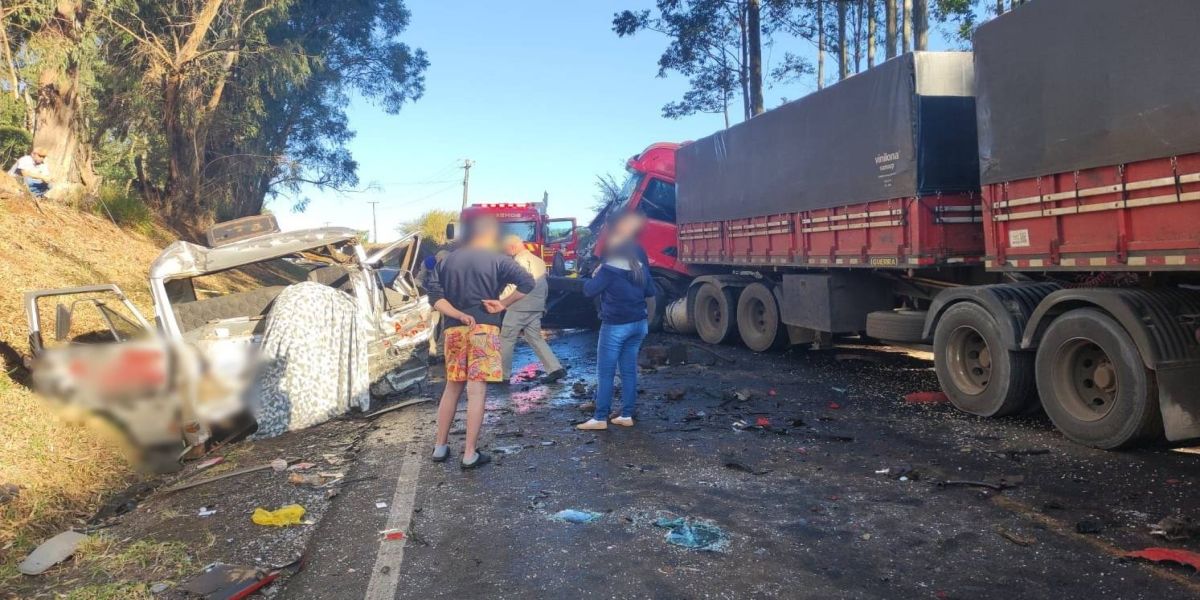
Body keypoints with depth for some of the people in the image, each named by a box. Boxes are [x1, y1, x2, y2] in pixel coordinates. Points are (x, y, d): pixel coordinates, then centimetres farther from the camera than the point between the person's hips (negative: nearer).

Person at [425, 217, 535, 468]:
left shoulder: (447, 260, 11)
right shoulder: (497, 260, -1)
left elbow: (435, 296, 0)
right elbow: (527, 283, -13)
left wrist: (458, 314, -8)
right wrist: (503, 303, -6)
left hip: (454, 330, 4)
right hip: (484, 329, -4)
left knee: (452, 388, 17)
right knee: (476, 391, -2)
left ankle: (440, 447, 22)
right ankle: (470, 454, 0)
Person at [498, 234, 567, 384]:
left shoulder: (521, 261, -11)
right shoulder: (538, 261, 15)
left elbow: (513, 286, -19)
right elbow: (544, 286, 18)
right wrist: (542, 304, 23)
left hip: (519, 308, -8)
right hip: (536, 307, 8)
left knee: (506, 339, 2)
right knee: (535, 338, 12)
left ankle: (503, 374, 7)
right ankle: (555, 369, 2)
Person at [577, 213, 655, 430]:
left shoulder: (609, 269, -13)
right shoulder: (640, 267, 5)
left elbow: (589, 291, -10)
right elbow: (650, 292, 15)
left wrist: (595, 275, 7)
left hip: (615, 326, -6)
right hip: (638, 323, 6)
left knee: (606, 373, -1)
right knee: (629, 370, 11)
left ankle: (600, 418, 1)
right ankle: (627, 415, 14)